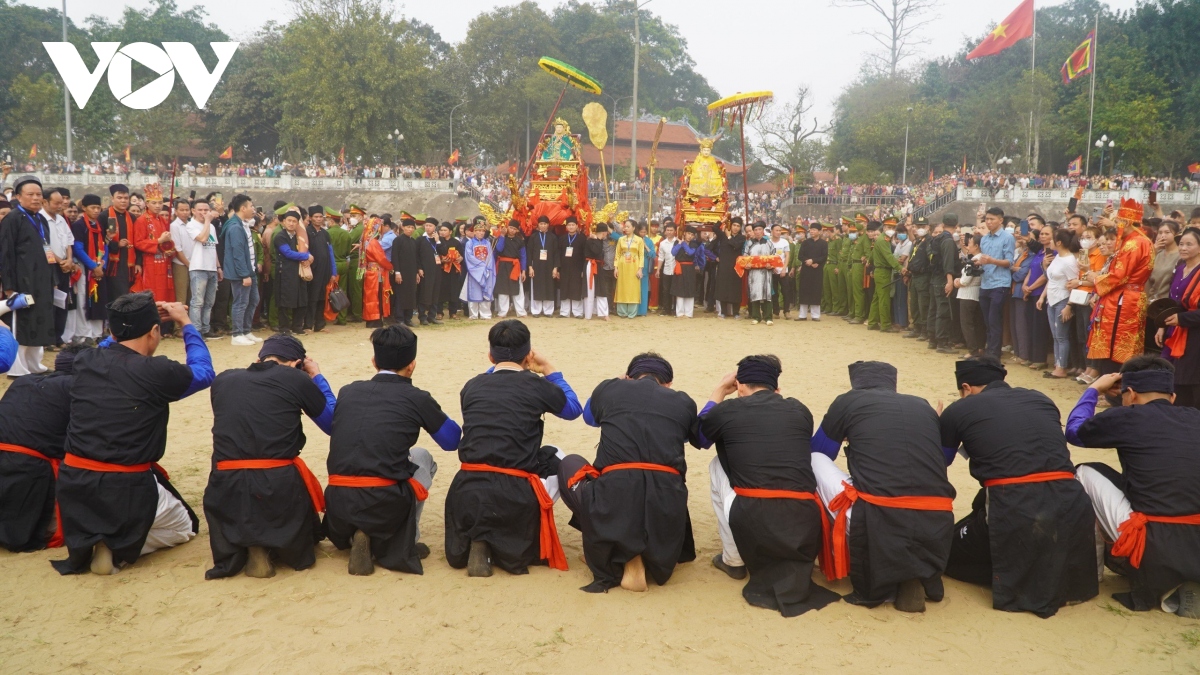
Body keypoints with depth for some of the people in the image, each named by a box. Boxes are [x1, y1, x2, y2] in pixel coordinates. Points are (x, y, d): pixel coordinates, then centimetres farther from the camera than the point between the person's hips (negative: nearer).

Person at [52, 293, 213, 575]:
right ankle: (117, 549, -2)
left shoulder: (84, 362, 0)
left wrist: (136, 320, 24)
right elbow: (204, 373, 8)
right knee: (185, 527, 21)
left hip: (72, 484, 6)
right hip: (124, 490, -6)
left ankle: (87, 541, 11)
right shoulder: (157, 372, -14)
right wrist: (186, 323, 16)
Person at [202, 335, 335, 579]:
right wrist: (317, 377, 27)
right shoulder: (296, 379, 3)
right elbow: (335, 423, 15)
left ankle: (244, 545, 8)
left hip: (227, 489, 1)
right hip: (279, 487, -1)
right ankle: (277, 543, 6)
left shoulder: (223, 380, 11)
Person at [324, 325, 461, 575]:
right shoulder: (417, 398, 3)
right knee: (422, 458, 26)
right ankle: (404, 545, 17)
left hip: (336, 508, 4)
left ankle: (356, 535, 13)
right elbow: (452, 440, 18)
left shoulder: (348, 392, 12)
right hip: (384, 506, -3)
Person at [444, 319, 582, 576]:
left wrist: (496, 368, 38)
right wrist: (548, 369, 30)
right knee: (555, 458, 25)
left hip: (467, 491, 3)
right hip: (514, 494, -3)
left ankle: (479, 541, 10)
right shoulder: (536, 386, 1)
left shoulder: (471, 386, 9)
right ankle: (507, 542, 14)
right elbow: (573, 408, 21)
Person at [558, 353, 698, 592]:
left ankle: (620, 554, 15)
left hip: (615, 498, -3)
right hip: (666, 505, 4)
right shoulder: (683, 402, 17)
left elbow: (590, 417, 41)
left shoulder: (609, 389, 16)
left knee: (570, 464, 27)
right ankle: (646, 553, 12)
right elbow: (699, 438, 40)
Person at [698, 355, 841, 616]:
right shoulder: (800, 410, 15)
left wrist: (719, 391, 37)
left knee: (717, 465, 24)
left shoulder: (728, 410, 8)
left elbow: (699, 438, 31)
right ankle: (791, 566, 22)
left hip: (751, 525, -3)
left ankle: (733, 559, 25)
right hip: (805, 527, 3)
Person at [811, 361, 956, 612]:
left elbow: (813, 453, 27)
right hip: (936, 527, 6)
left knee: (817, 460, 16)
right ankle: (920, 576, 13)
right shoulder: (923, 407, 22)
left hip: (880, 524, -5)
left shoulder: (848, 402, 12)